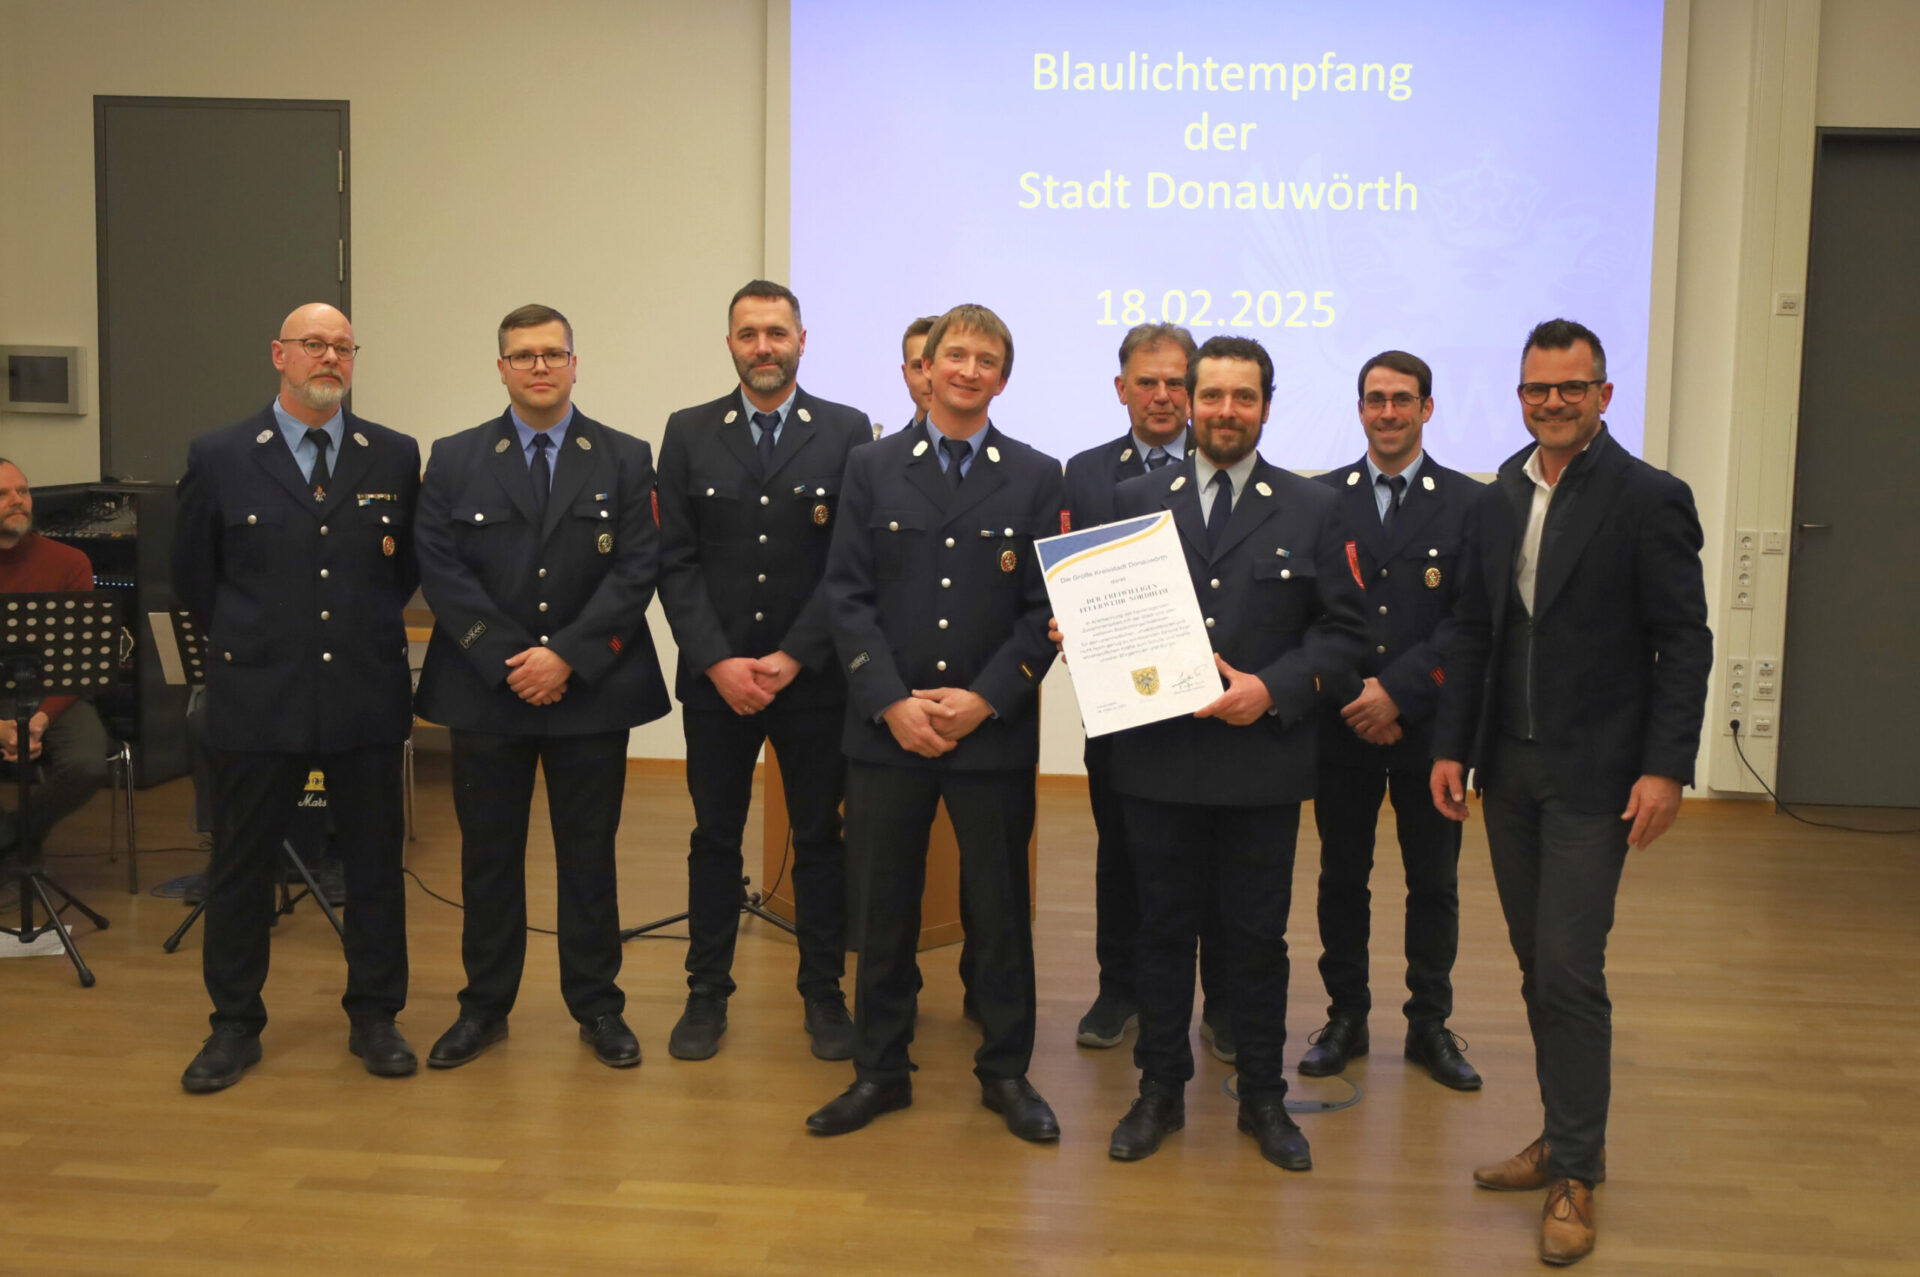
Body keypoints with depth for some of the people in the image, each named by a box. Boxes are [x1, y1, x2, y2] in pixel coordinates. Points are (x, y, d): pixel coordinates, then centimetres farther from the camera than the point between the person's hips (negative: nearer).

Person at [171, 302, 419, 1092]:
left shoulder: (395, 458, 3)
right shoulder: (219, 458, 0)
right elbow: (192, 575, 9)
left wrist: (369, 628, 7)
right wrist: (250, 639, 10)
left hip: (366, 696, 1)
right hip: (256, 700, -1)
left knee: (375, 863, 8)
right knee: (242, 866, 8)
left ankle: (374, 1017, 23)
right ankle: (235, 1026, 23)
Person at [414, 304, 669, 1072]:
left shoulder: (625, 460, 4)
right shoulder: (454, 461, 6)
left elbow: (637, 571, -5)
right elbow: (442, 574, -2)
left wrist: (567, 656, -15)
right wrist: (510, 661, -12)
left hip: (591, 691, -1)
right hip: (485, 692, 1)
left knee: (589, 855, 7)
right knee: (488, 855, 9)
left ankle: (597, 1007, 19)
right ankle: (484, 1007, 22)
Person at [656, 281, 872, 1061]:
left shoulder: (847, 432, 0)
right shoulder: (689, 433, 4)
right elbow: (676, 561, 0)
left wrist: (790, 659, -11)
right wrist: (720, 662, -11)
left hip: (813, 677, -1)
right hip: (714, 677, 1)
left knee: (820, 839, 9)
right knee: (715, 837, 10)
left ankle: (824, 994, 21)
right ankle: (707, 992, 22)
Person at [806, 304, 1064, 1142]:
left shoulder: (1036, 478, 4)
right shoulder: (872, 468, 5)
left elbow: (1044, 608, -1)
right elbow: (846, 595, 0)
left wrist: (982, 700, -11)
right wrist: (893, 702, -10)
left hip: (994, 729, 0)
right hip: (886, 728, 1)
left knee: (1001, 909, 9)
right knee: (884, 909, 9)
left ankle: (1005, 1072, 24)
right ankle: (880, 1071, 23)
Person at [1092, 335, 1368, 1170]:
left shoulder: (1311, 510, 4)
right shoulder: (1136, 499, 8)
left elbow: (1342, 630, 1)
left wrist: (1273, 689, -13)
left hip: (1263, 759, -1)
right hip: (1159, 757, 1)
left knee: (1257, 936, 9)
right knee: (1163, 928, 10)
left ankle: (1263, 1098, 25)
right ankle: (1160, 1092, 25)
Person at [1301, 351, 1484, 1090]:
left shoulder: (1467, 503, 0)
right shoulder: (1321, 498, 4)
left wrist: (1398, 692, -15)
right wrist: (1355, 698, -10)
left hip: (1428, 727, -1)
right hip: (1342, 724, 1)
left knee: (1434, 883, 8)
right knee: (1342, 877, 10)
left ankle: (1429, 1024, 22)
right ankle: (1346, 1018, 23)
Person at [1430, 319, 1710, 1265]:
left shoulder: (1649, 499, -7)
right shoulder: (1497, 501, 9)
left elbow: (1683, 644, -9)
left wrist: (1665, 768, -15)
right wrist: (1451, 747, 7)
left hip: (1592, 776, -6)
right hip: (1507, 769, 6)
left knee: (1568, 969, -7)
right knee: (1539, 968, 13)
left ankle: (1576, 1172, 7)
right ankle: (1565, 1138, 27)